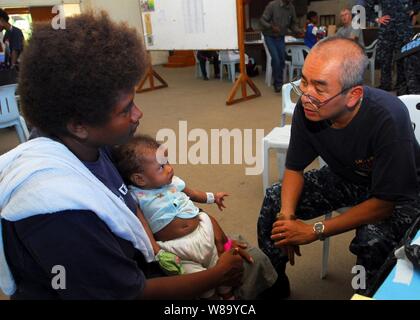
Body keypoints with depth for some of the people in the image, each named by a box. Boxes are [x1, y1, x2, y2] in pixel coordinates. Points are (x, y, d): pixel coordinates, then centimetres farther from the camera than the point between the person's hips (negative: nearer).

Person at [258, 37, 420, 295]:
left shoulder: (388, 118, -36)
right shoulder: (307, 107, -21)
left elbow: (384, 203, -30)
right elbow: (295, 169, -6)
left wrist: (315, 231, -29)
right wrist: (287, 216, -23)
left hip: (397, 193, -5)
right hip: (345, 178, 5)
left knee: (373, 240, -34)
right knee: (274, 201, -5)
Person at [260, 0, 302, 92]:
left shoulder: (291, 8, -6)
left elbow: (293, 23, 4)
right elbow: (262, 20, -18)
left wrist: (298, 31, -17)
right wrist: (272, 27, -36)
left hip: (281, 37, 4)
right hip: (270, 37, -4)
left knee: (282, 60, 0)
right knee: (276, 59, -15)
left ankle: (278, 82, 16)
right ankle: (278, 83, -2)